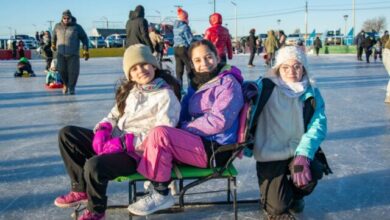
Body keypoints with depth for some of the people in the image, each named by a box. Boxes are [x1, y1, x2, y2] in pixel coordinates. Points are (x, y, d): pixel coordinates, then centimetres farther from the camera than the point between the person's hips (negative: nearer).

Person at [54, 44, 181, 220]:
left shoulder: (166, 95, -11)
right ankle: (81, 189, 8)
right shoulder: (130, 90, 14)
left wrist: (124, 143, -22)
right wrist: (102, 131, -8)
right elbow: (114, 115, 16)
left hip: (137, 152, -8)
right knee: (67, 134, 2)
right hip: (113, 141, 8)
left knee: (94, 166, -33)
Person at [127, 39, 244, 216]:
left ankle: (161, 194, -15)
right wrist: (176, 128, -2)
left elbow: (218, 122, -21)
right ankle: (161, 180, 5)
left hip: (215, 149, -10)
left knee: (159, 134, -26)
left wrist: (183, 128, -14)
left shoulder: (228, 83, -10)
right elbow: (184, 113, 21)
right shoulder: (198, 82, 17)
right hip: (199, 142, 10)